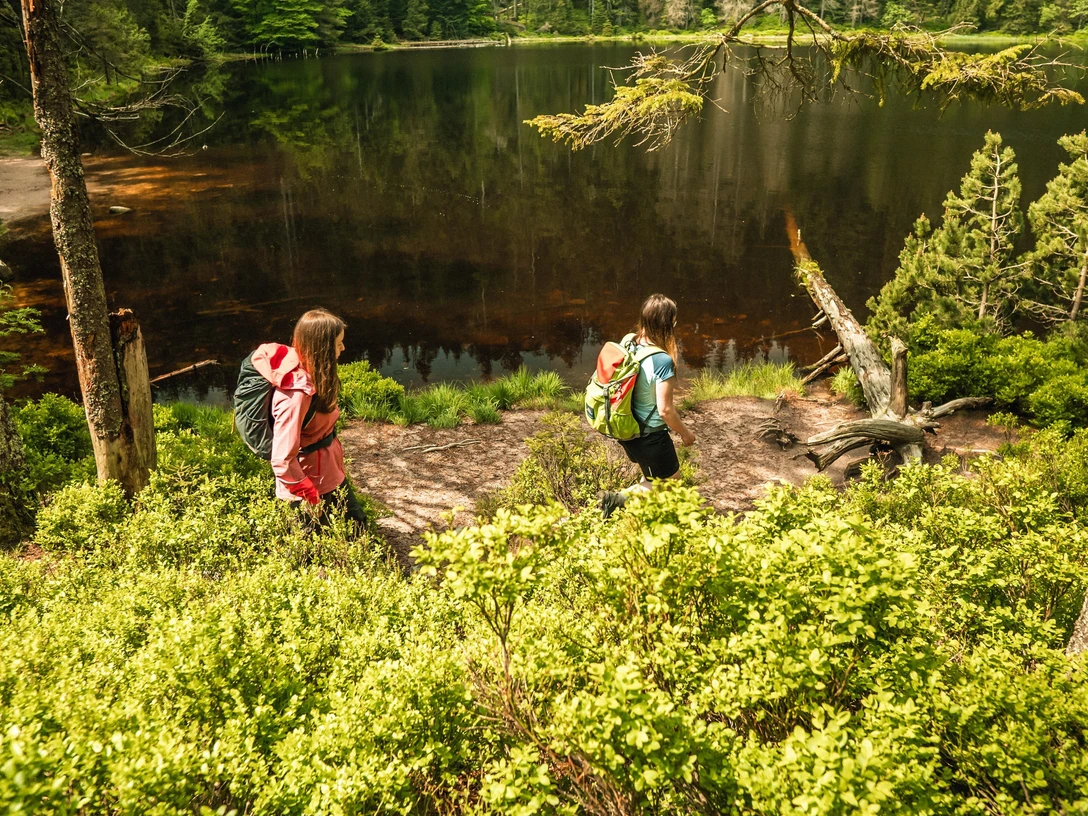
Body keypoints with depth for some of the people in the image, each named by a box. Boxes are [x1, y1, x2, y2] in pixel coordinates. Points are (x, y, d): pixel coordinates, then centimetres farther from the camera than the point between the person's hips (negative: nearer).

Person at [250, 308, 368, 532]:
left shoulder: (308, 371, -5)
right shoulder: (297, 393, -32)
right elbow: (283, 462, -31)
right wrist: (312, 499, -21)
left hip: (330, 473, 9)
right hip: (310, 483, -9)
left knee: (358, 525, 21)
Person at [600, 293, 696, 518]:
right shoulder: (662, 361, -27)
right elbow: (665, 410, -24)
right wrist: (685, 432, -5)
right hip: (651, 437, -8)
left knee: (651, 478, 30)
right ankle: (620, 498, -1)